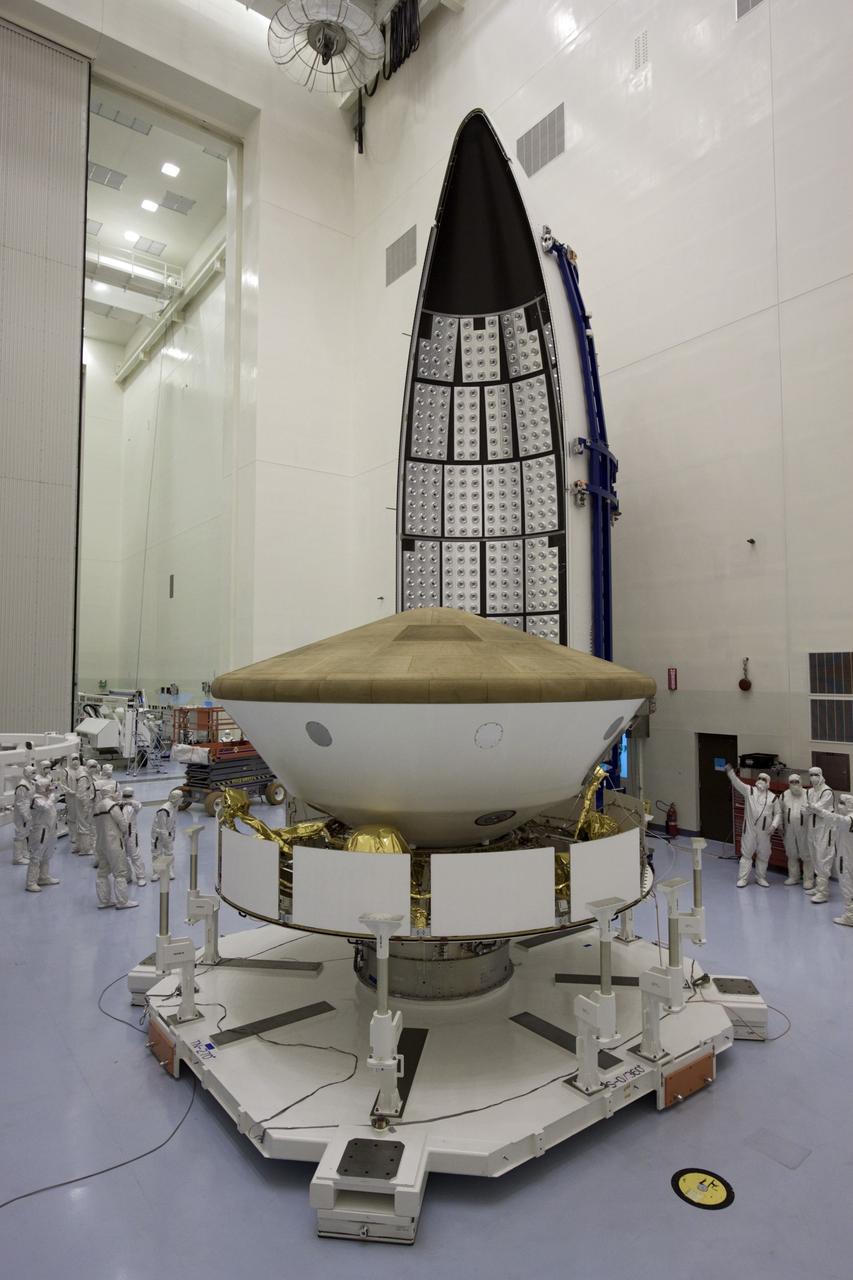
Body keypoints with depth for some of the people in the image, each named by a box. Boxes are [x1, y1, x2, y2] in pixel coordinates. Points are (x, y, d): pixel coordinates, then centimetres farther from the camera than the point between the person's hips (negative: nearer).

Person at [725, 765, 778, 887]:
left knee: (763, 855, 11)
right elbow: (737, 782, -14)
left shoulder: (773, 797, 3)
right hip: (749, 828, -1)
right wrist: (730, 772, -30)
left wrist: (774, 825, -9)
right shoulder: (749, 790, 0)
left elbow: (777, 813, 6)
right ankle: (743, 878, 12)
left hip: (765, 830, 2)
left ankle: (760, 878, 27)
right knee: (746, 852, 4)